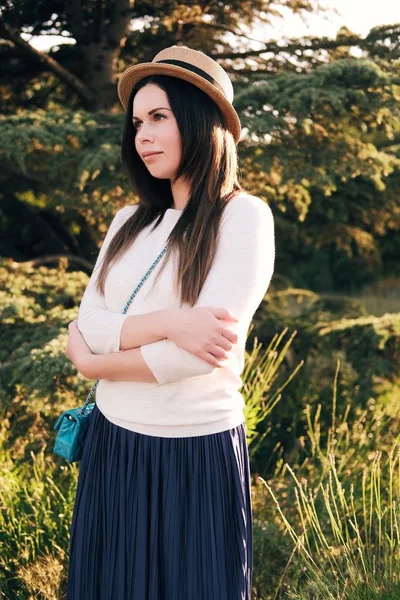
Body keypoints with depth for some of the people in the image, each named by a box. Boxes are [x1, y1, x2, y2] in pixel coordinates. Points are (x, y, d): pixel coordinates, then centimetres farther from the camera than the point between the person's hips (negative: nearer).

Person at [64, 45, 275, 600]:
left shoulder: (243, 216, -10)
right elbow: (88, 326, -3)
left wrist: (92, 362, -7)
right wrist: (166, 324, -21)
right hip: (112, 444, 6)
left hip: (196, 453, -5)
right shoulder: (130, 222, 7)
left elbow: (203, 353, -20)